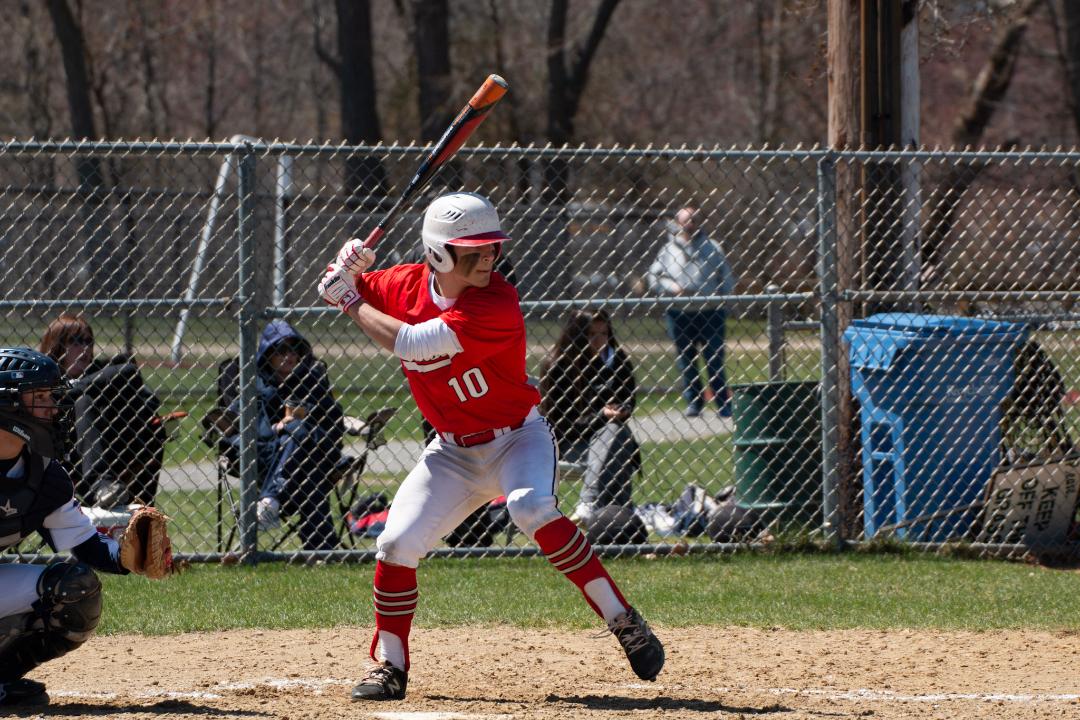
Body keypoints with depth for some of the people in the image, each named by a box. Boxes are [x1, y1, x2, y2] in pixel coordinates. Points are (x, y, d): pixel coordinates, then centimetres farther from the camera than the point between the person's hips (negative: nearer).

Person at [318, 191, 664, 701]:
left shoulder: (497, 305, -26)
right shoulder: (406, 285, -6)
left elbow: (409, 343, -30)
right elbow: (332, 291, 9)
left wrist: (351, 301, -17)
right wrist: (346, 271, -15)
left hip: (518, 437, -5)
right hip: (454, 451, 5)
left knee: (530, 507, -34)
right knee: (397, 543, -7)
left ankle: (623, 621, -28)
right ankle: (389, 666, 11)